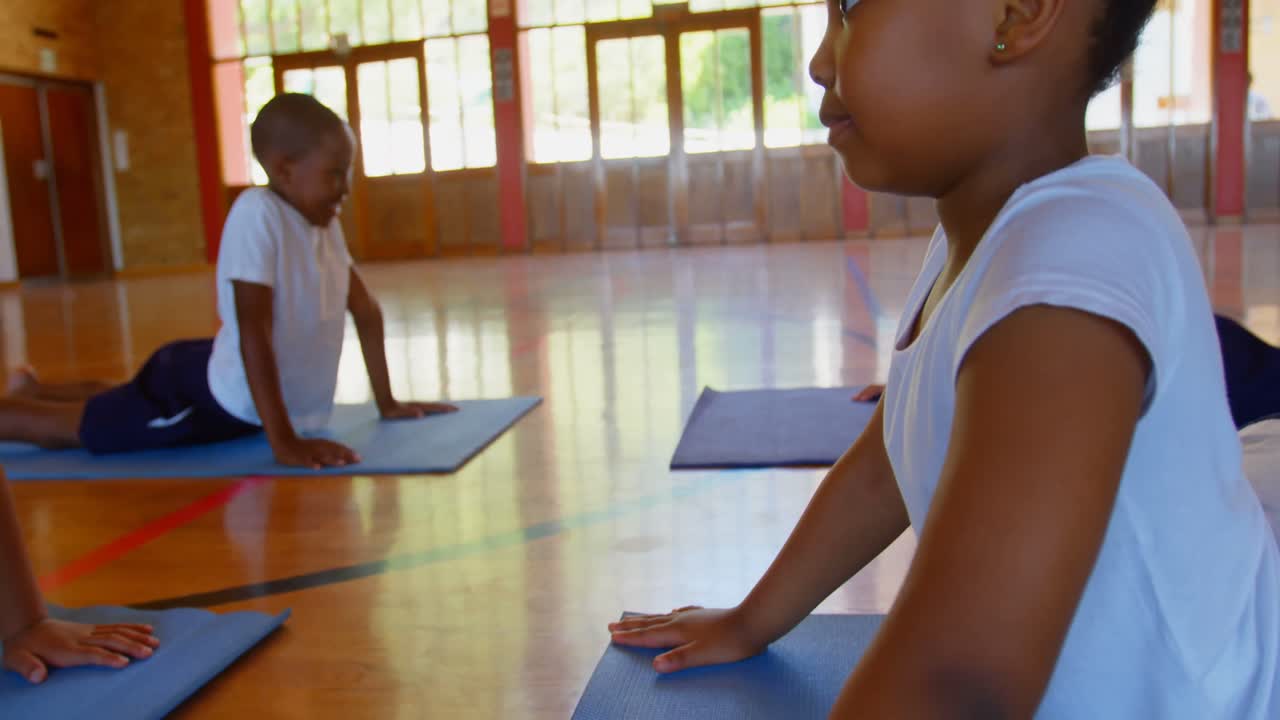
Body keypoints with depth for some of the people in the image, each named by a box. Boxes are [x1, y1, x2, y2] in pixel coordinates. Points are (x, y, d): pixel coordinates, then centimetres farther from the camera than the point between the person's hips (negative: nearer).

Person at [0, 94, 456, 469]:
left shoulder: (325, 222, -4)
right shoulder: (256, 214, -28)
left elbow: (366, 310, 4)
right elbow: (254, 331, -33)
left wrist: (386, 402, 3)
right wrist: (284, 442, -36)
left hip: (242, 407, 8)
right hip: (228, 401, -8)